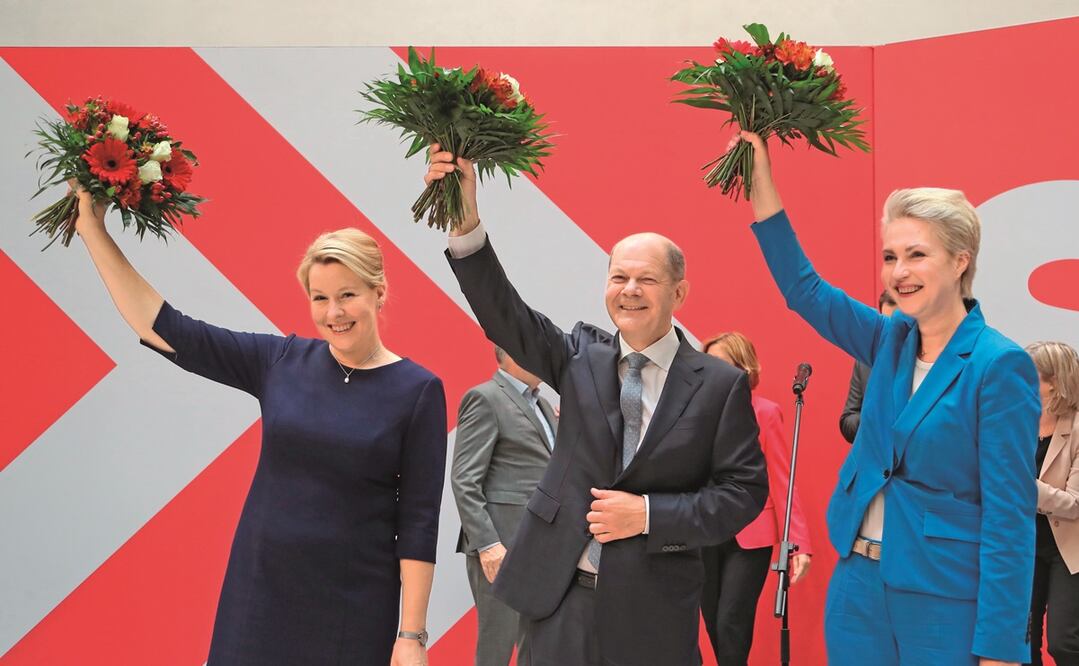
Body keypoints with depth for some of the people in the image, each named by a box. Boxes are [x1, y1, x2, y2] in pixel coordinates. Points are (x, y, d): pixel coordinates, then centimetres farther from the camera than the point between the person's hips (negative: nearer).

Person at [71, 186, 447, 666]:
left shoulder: (418, 390, -5)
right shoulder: (279, 361, 2)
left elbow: (419, 519, -6)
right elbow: (163, 328, 2)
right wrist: (94, 230, -1)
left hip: (354, 607, -2)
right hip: (258, 591, 3)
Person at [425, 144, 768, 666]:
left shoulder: (721, 385, -3)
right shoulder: (581, 356, 5)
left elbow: (745, 491, -4)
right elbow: (503, 314, -8)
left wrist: (649, 514, -15)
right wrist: (465, 220, -21)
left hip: (651, 613, -2)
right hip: (559, 595, 3)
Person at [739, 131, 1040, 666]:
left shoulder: (1000, 365, -12)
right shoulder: (891, 342, 7)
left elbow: (1010, 515, -14)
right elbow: (803, 289, 13)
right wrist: (761, 181, 5)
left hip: (947, 601, -6)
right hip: (860, 584, 6)